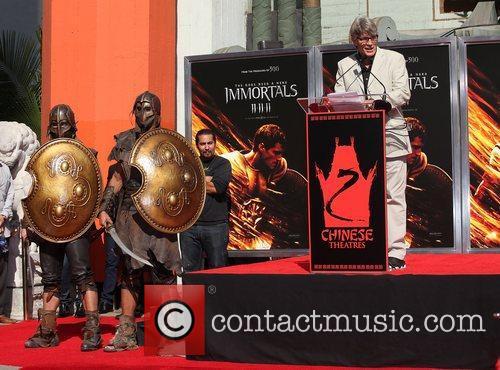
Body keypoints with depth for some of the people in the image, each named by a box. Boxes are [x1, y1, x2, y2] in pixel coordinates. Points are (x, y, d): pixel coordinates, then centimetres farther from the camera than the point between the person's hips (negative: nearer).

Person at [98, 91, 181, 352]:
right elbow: (117, 178, 16)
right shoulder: (125, 141, 11)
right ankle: (126, 333, 9)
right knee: (129, 273, 4)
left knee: (164, 273, -1)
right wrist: (103, 209, 8)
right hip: (129, 216, 3)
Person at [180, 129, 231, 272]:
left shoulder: (223, 164, 7)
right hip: (189, 226, 3)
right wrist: (206, 180, -5)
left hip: (216, 226, -3)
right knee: (189, 271, 3)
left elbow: (217, 187, -9)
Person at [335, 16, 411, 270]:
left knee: (393, 196, -4)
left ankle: (396, 253, -2)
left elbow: (403, 93, -3)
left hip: (390, 137, -2)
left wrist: (381, 102, -20)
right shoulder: (345, 65, 15)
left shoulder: (394, 59, 8)